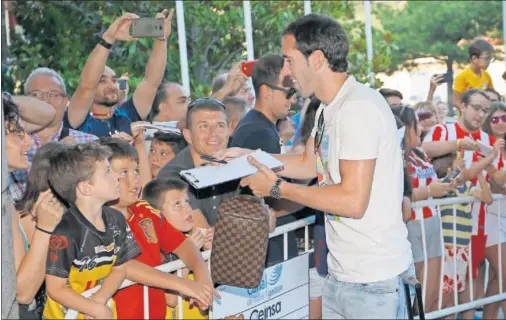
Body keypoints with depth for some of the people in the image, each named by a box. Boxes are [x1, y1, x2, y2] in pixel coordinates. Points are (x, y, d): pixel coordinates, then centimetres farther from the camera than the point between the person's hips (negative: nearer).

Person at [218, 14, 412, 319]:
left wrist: (277, 188, -17)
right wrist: (249, 156, 17)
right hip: (341, 270, 9)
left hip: (371, 276, -9)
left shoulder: (358, 108, -20)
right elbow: (309, 164, 24)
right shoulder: (330, 108, 9)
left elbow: (353, 201, -25)